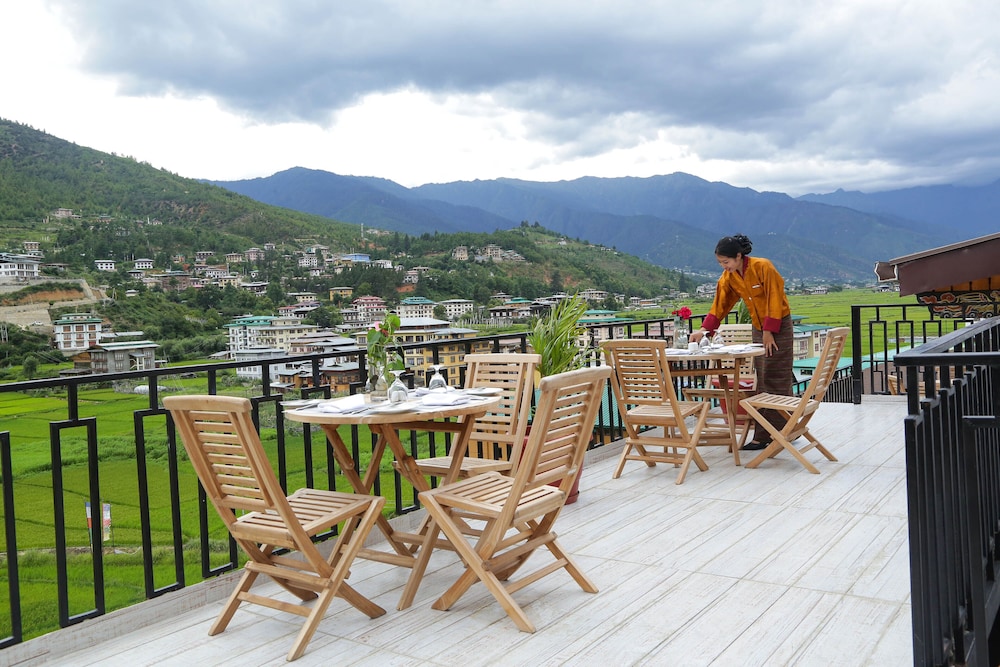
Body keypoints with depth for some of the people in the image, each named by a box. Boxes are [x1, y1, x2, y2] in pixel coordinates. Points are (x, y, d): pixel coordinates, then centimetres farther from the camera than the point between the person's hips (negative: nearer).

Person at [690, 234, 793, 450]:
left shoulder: (763, 267, -20)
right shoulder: (728, 277, -2)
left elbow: (775, 299, -18)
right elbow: (720, 305, -1)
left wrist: (769, 331, -16)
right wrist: (704, 329, -12)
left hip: (779, 325, -7)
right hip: (758, 328, 7)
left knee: (775, 380, -4)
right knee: (762, 380, 6)